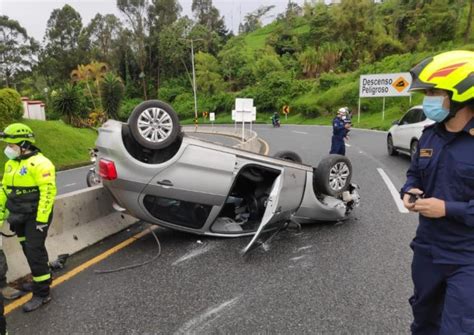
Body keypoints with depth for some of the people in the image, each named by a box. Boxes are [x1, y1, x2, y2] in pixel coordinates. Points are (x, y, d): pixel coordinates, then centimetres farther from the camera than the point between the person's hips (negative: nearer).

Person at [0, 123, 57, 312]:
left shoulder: (39, 163, -18)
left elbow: (48, 191, -23)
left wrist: (42, 218, -24)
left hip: (35, 216, -9)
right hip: (19, 217, 9)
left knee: (35, 252, -6)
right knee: (29, 251, 18)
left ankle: (42, 294, 4)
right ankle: (41, 279, 37)